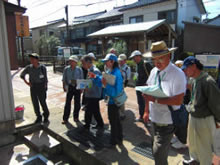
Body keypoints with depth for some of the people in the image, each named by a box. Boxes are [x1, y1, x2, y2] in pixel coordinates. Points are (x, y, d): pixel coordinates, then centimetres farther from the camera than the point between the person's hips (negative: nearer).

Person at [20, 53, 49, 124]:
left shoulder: (42, 67, -9)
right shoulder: (29, 67, -2)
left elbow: (45, 79, -5)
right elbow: (22, 75, 13)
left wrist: (45, 89, -6)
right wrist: (26, 82, -3)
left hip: (41, 87, -3)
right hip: (33, 87, 3)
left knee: (43, 102, 0)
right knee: (35, 102, 7)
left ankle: (46, 116, 21)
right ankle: (39, 117, 22)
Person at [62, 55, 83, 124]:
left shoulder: (79, 69, -2)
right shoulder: (66, 69, -1)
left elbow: (81, 79, 3)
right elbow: (64, 79, 5)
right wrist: (64, 86, -3)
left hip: (77, 87, 0)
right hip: (69, 87, 0)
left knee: (77, 103, 8)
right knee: (67, 103, -1)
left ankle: (76, 117, 26)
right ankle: (65, 118, 11)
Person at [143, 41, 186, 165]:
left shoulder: (177, 74, -19)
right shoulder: (154, 71, 2)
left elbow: (178, 100, -25)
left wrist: (155, 99, -29)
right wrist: (146, 111, 11)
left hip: (167, 122, -6)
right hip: (154, 118, 7)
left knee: (158, 153, 0)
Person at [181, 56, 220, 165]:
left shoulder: (207, 81, -22)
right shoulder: (195, 80, 4)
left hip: (204, 120, -9)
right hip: (193, 117, 9)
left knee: (204, 146, 9)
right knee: (192, 142, 25)